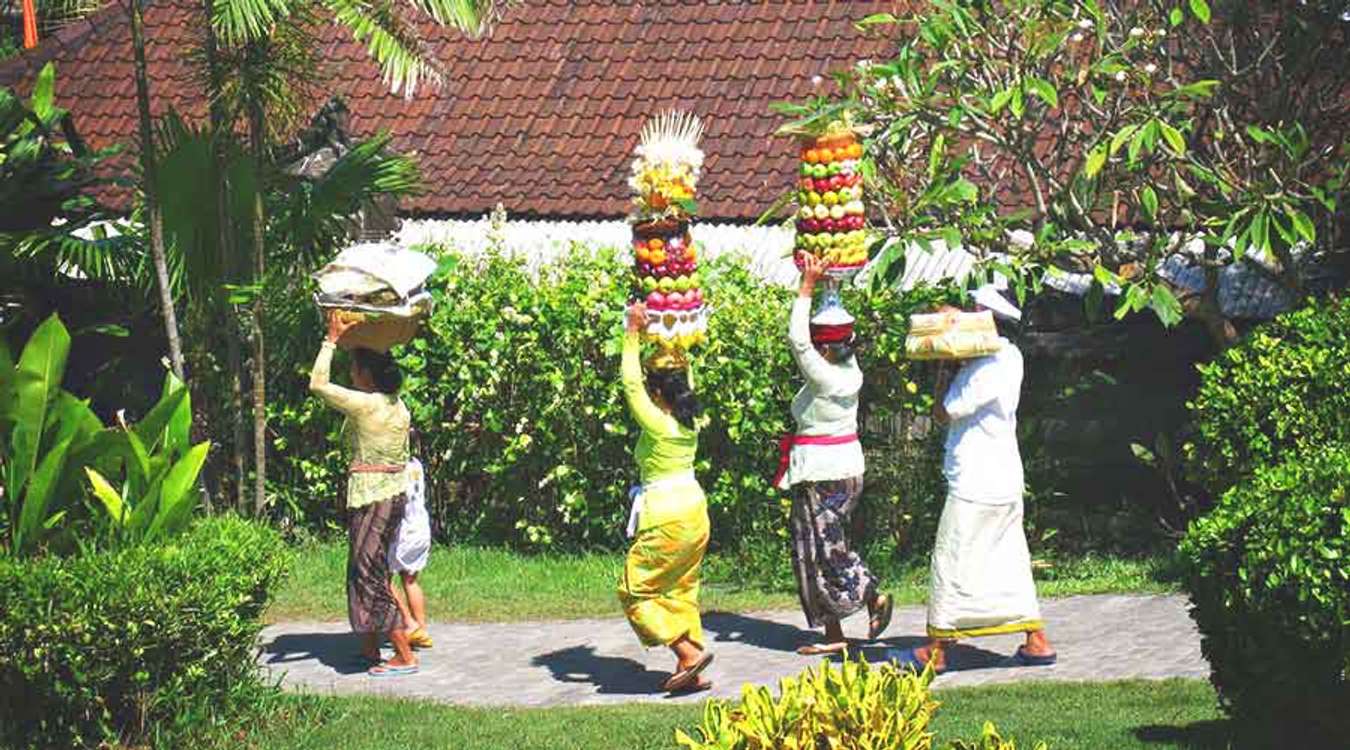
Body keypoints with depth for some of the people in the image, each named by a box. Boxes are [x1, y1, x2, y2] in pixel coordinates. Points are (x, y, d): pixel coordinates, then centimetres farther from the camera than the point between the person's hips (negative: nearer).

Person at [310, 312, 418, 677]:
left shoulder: (366, 405, -16)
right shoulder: (398, 405, 7)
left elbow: (318, 384, -11)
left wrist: (332, 340, -6)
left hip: (370, 494, -9)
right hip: (396, 491, 9)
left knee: (369, 573, -4)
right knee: (370, 569, 18)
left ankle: (405, 656, -7)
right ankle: (369, 648, 24)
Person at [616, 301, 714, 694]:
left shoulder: (656, 424, -18)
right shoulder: (691, 422, 2)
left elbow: (631, 383, -14)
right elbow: (684, 378, 17)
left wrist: (633, 334, -8)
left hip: (666, 518, -8)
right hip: (695, 510, 8)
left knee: (635, 590, 3)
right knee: (681, 590, 16)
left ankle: (689, 653, -6)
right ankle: (690, 672, 15)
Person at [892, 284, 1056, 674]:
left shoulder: (990, 369, -20)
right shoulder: (1010, 357, 9)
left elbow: (944, 411, -16)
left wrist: (945, 368, -4)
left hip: (975, 486, -9)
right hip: (1005, 481, 9)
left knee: (953, 564, -2)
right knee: (1008, 561, 13)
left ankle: (937, 649, 4)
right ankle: (1037, 641, 13)